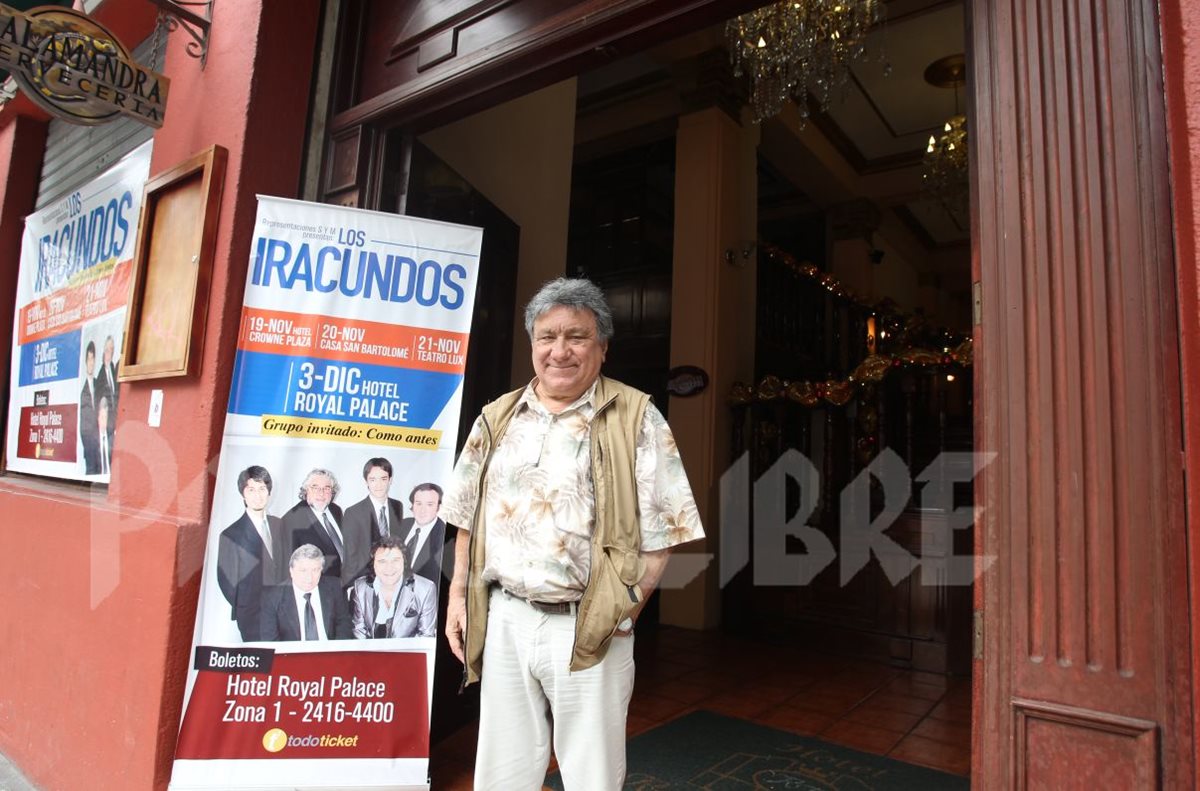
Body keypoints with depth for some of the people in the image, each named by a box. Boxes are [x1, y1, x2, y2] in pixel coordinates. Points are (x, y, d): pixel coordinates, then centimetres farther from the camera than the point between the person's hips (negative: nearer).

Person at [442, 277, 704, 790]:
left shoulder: (635, 419, -6)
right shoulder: (497, 418, 8)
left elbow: (662, 528, -6)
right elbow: (469, 518, 14)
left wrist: (629, 603, -13)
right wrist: (458, 595, 10)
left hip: (588, 629, -3)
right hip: (503, 621, 4)